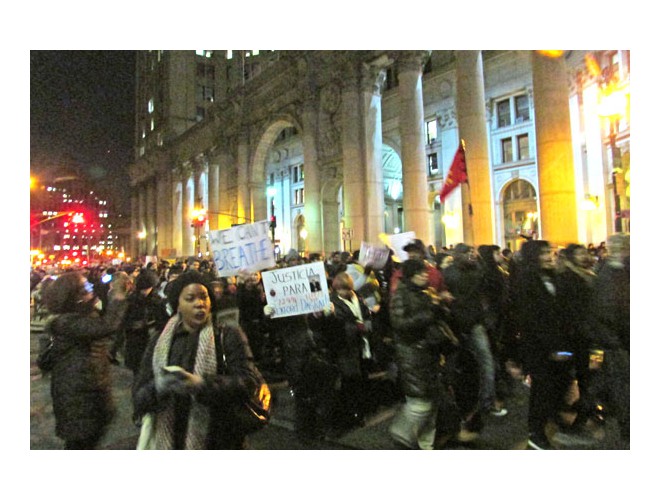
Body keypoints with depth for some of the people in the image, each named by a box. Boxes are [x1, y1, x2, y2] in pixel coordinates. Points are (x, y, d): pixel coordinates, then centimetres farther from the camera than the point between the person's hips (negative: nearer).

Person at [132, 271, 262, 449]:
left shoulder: (228, 335, -7)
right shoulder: (158, 343, 2)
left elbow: (250, 381, -17)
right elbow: (138, 398, 0)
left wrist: (201, 384, -29)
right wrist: (158, 387, -23)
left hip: (219, 440, -2)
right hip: (170, 439, 3)